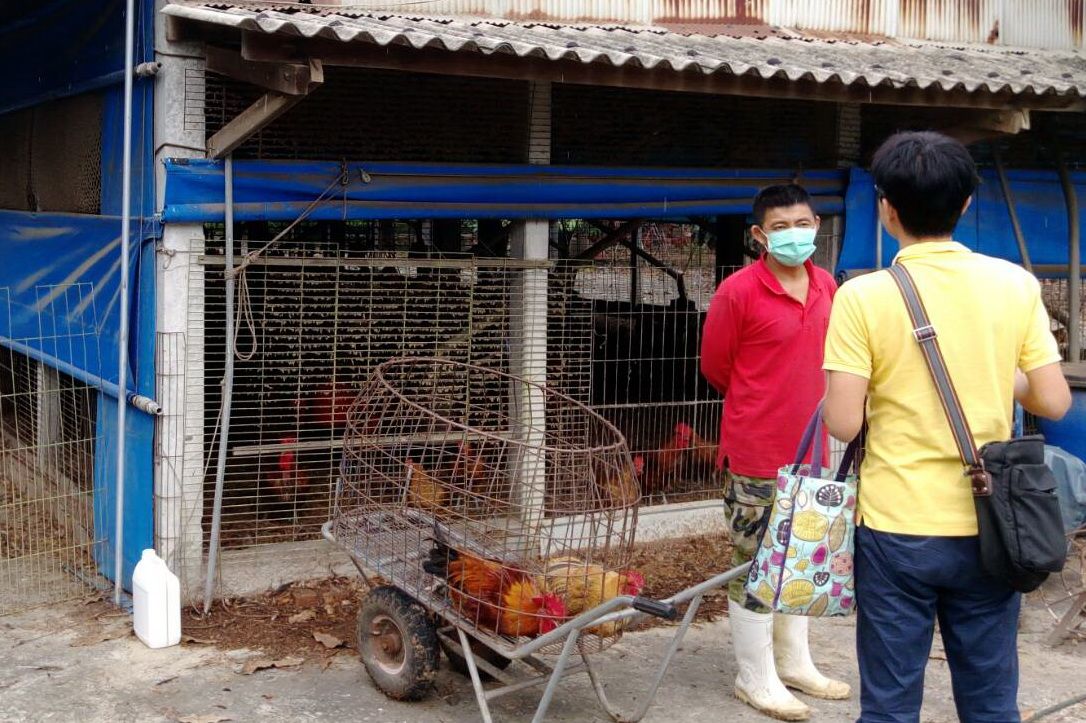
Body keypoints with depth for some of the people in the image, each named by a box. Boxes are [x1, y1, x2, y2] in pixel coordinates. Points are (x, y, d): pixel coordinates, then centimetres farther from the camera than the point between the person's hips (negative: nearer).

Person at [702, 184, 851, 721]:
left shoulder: (826, 286, 4)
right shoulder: (738, 292, -15)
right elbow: (715, 367, -5)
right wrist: (761, 409, 7)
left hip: (810, 449, 7)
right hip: (757, 455, -7)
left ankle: (793, 662, 34)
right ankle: (756, 680, 16)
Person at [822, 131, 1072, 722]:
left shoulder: (863, 297, -11)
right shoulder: (1015, 284, -3)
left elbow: (843, 423, -14)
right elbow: (1054, 402, -2)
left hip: (896, 529, -3)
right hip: (989, 526, 3)